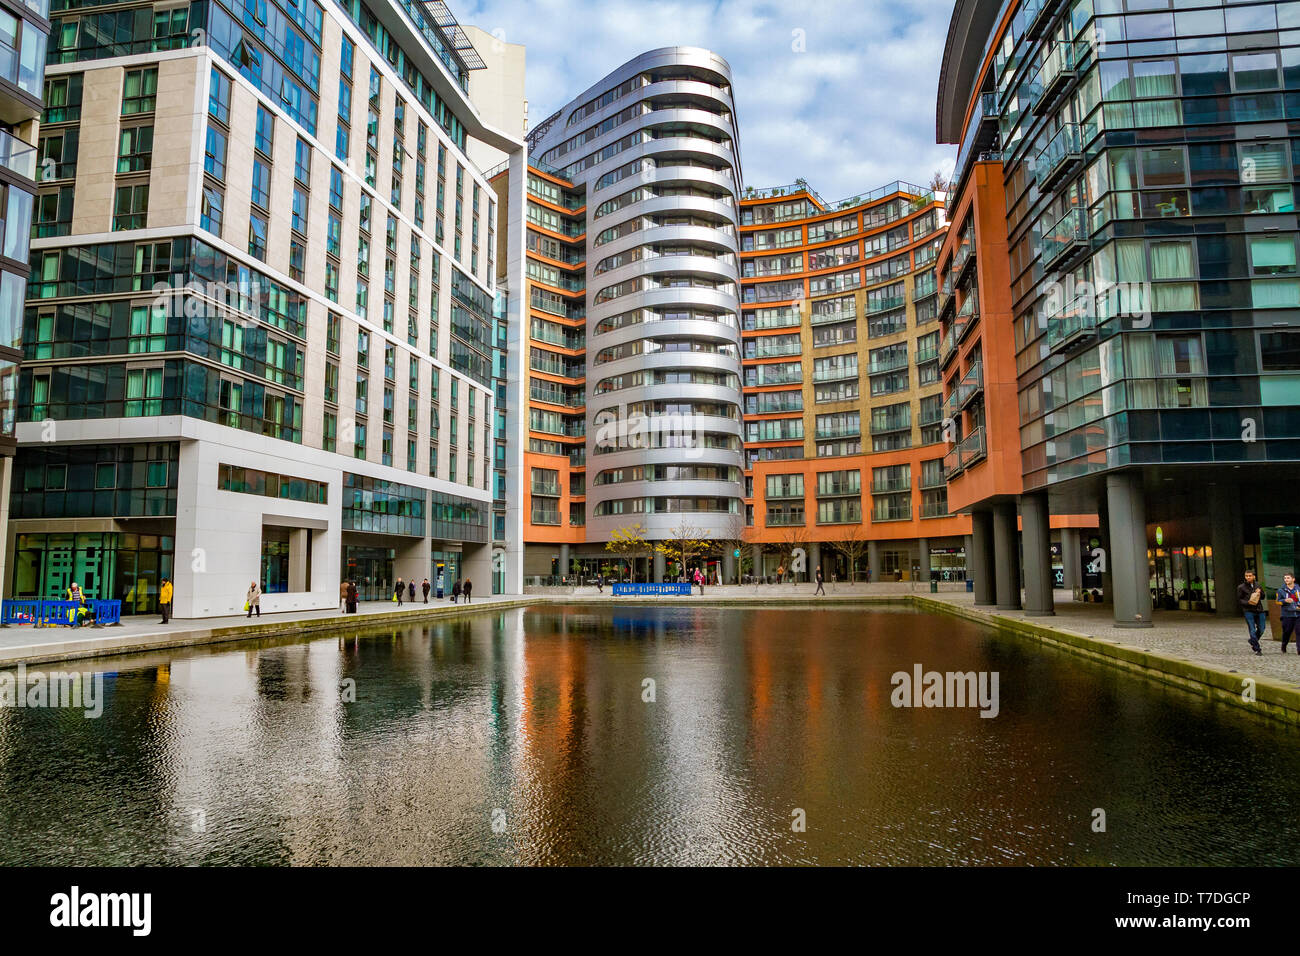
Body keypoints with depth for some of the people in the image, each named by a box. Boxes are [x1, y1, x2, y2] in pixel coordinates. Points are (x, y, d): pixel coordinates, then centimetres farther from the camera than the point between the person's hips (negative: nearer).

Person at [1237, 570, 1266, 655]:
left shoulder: (1257, 586, 12)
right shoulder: (1241, 587, -1)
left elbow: (1263, 597, 19)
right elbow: (1239, 600, 0)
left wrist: (1260, 592, -2)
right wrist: (1248, 602, -18)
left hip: (1259, 610, 5)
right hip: (1248, 611, -5)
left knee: (1261, 629, 9)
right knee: (1252, 630, -6)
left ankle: (1252, 641, 34)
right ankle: (1257, 649, 0)